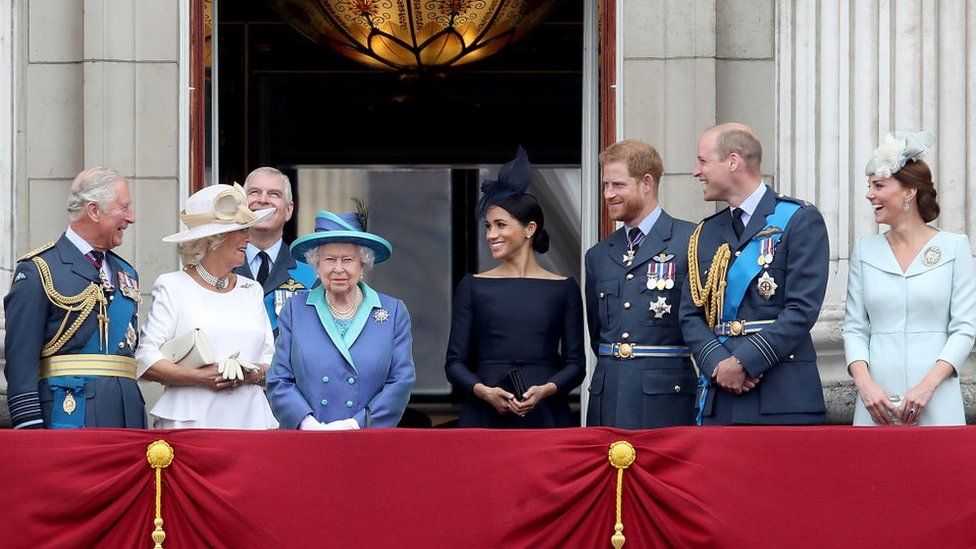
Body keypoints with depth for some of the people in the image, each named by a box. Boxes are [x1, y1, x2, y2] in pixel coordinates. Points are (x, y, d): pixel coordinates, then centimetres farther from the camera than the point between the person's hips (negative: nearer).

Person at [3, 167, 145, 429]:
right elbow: (20, 357, -8)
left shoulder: (126, 273, 21)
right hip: (68, 411, -7)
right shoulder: (38, 270, -2)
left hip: (128, 416, 7)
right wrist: (29, 426, -16)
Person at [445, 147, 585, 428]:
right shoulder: (473, 287, 8)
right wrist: (484, 391, -13)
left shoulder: (564, 289, 7)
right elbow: (455, 362, 5)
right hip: (485, 416, 0)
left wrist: (545, 389, -14)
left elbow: (575, 364, 5)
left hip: (545, 415, 0)